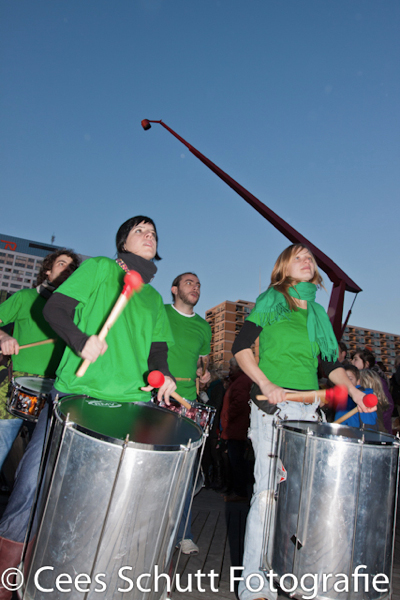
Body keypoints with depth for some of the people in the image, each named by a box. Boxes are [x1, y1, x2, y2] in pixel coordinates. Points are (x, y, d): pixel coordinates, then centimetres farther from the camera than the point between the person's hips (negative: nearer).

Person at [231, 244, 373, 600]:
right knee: (269, 492, -4)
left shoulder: (318, 313, 18)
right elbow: (240, 347, -5)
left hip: (309, 410, 6)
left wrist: (354, 391, 6)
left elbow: (330, 362, 21)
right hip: (273, 408, -5)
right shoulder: (270, 302, 2)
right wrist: (267, 386, -17)